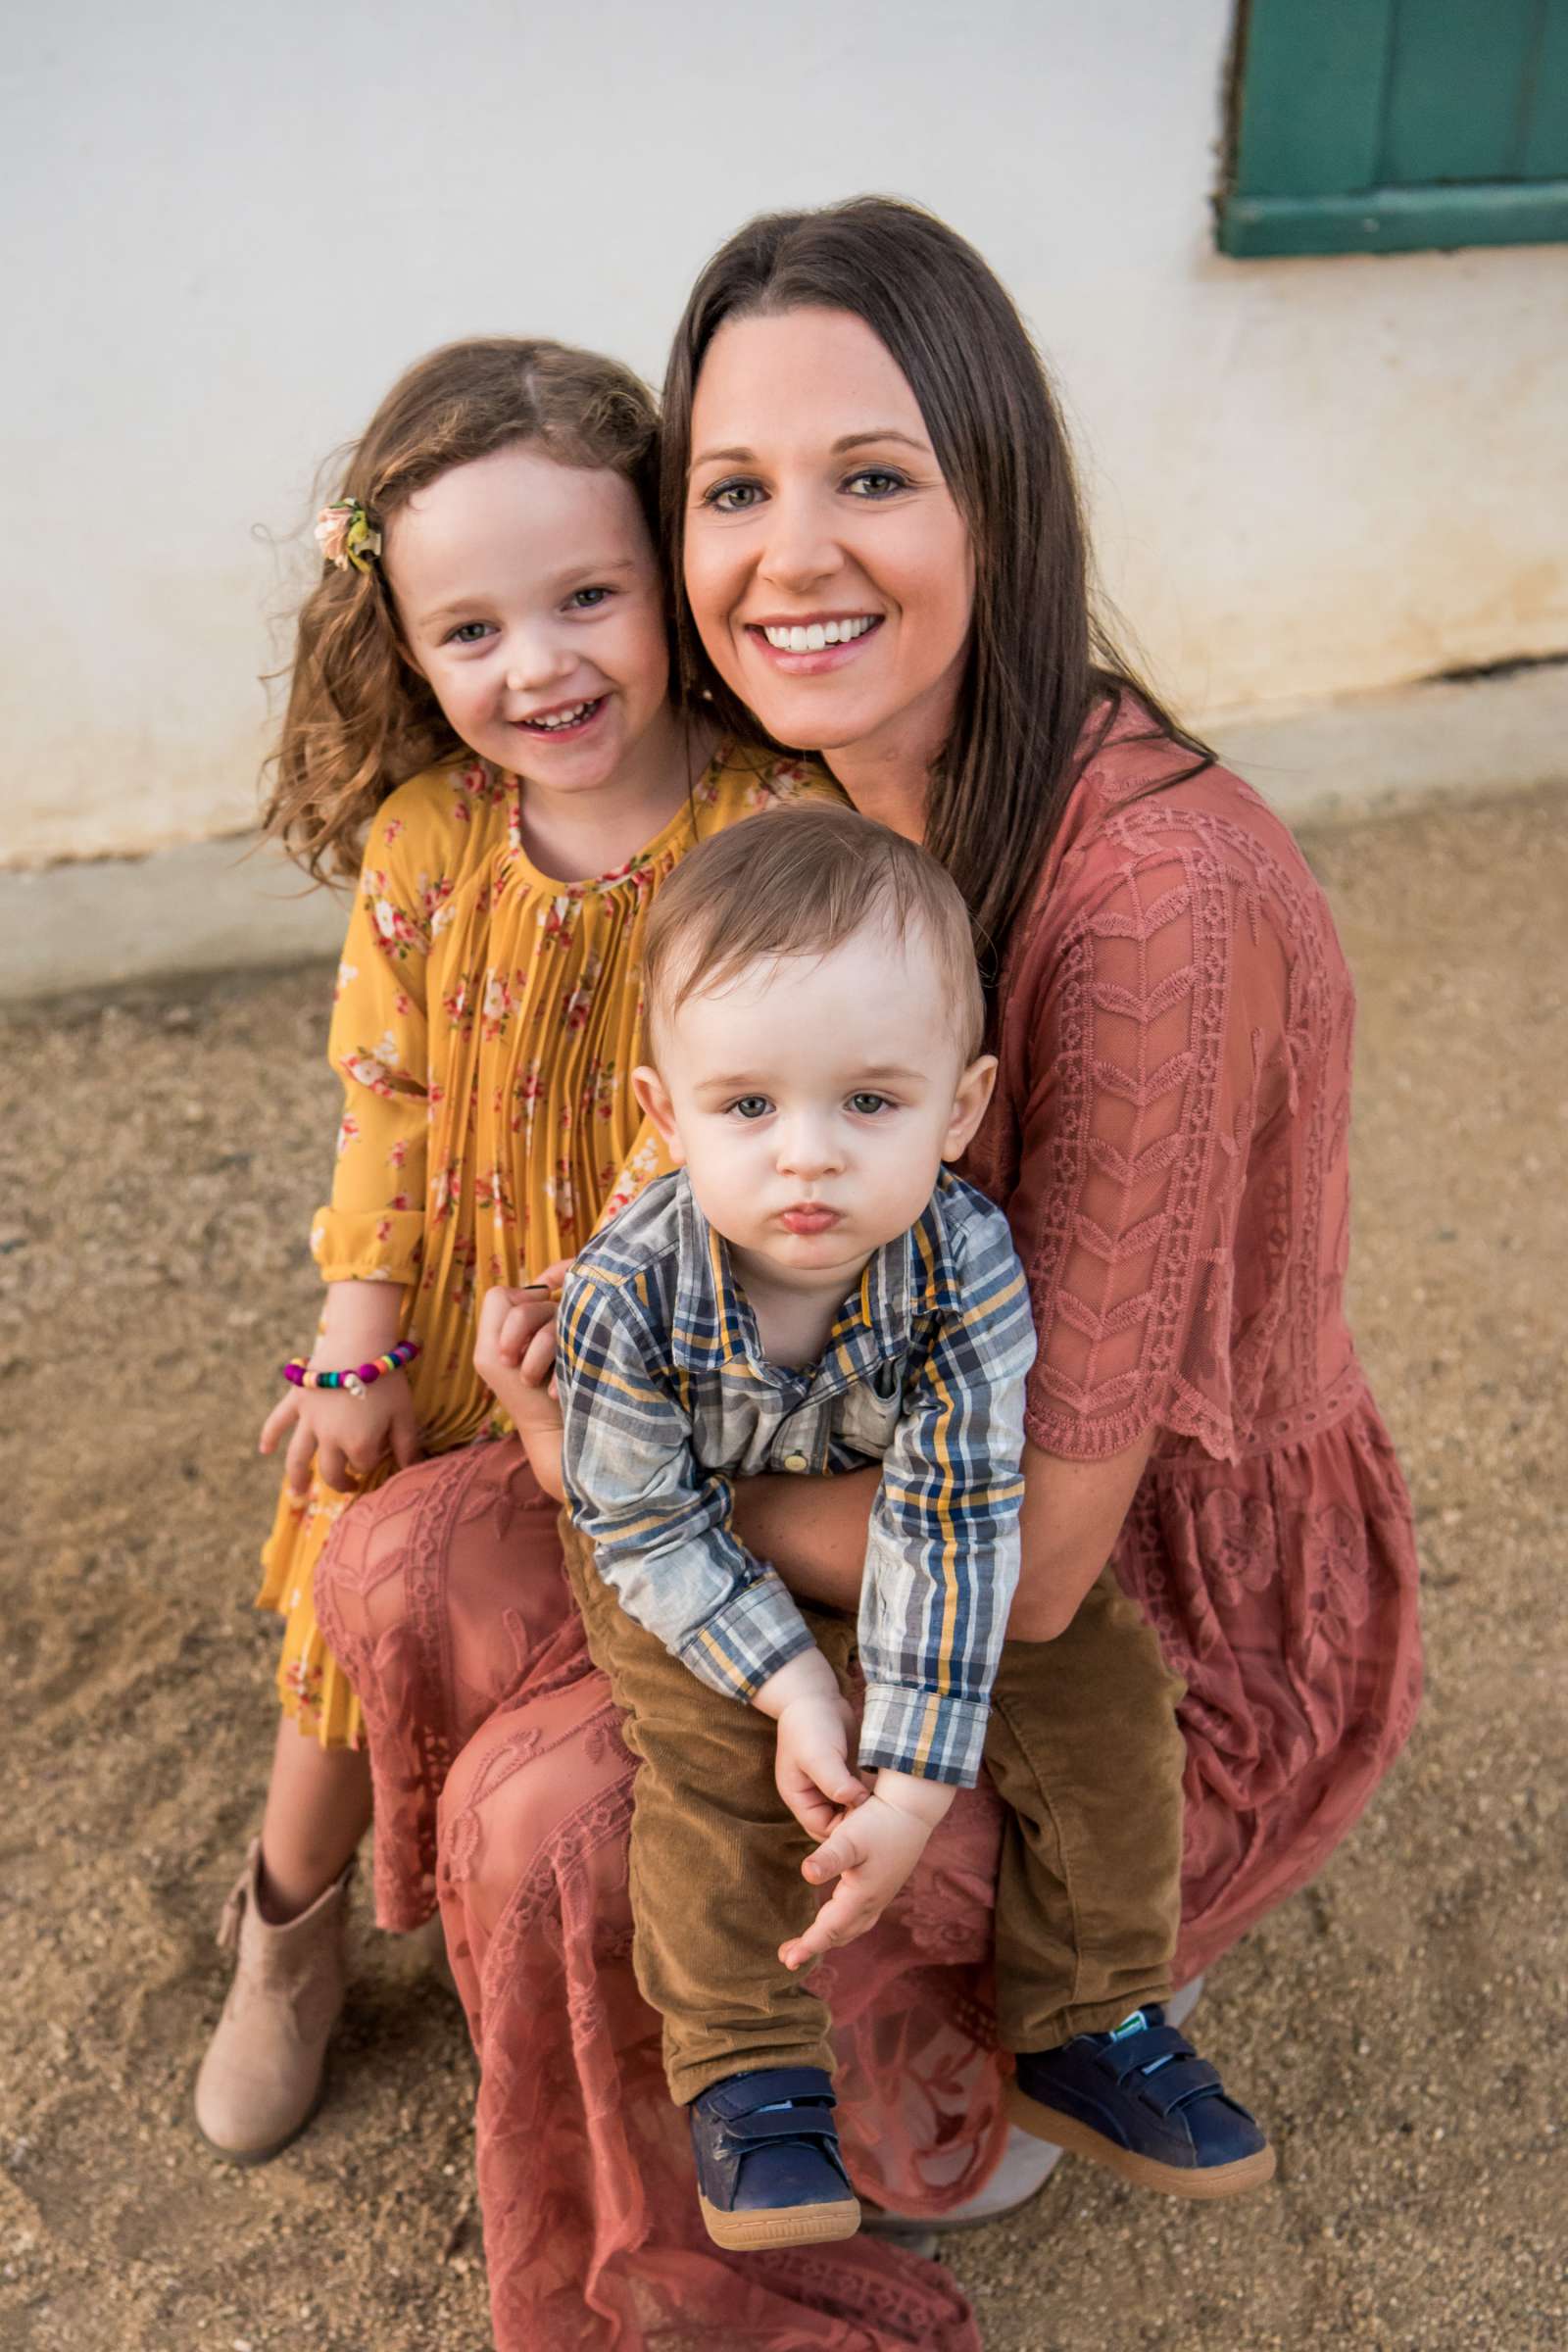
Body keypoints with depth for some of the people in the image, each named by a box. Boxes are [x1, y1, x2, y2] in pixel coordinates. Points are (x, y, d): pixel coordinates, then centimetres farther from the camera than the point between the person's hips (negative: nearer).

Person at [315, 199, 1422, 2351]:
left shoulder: (1157, 898, -32)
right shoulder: (819, 803, -6)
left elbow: (1030, 1557, -27)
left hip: (1161, 1612, -7)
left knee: (560, 1820, -20)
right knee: (404, 1572, -3)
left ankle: (931, 2098, 13)